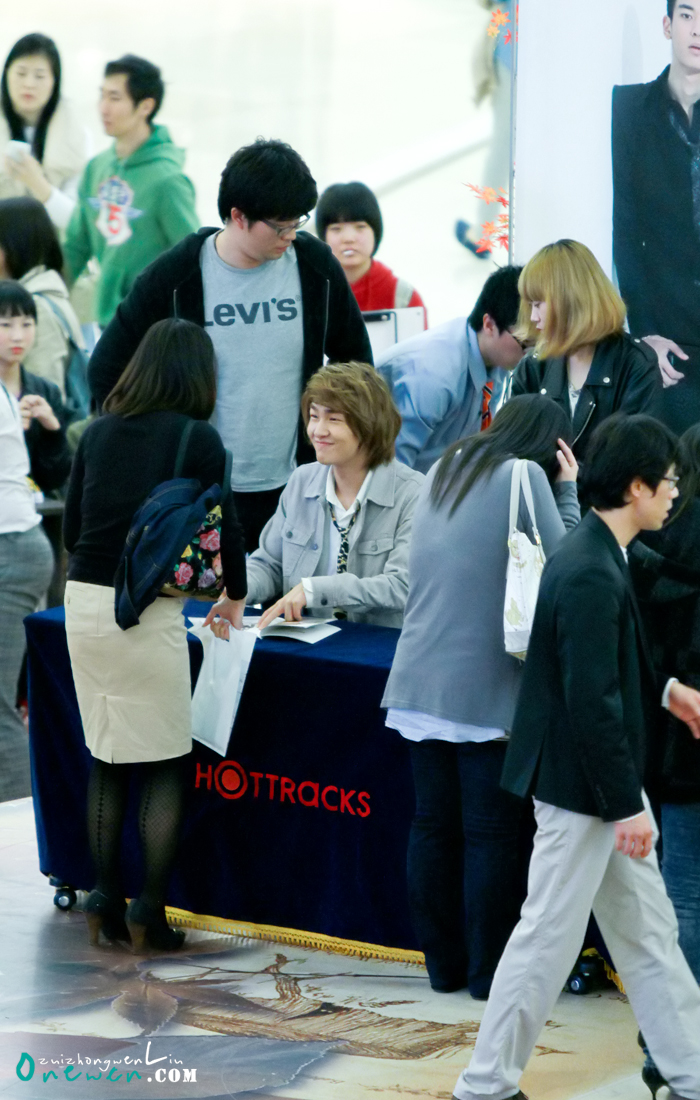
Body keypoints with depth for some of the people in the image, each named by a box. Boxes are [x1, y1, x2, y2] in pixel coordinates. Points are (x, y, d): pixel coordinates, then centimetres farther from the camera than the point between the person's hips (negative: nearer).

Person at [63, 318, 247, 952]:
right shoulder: (197, 439, -4)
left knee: (106, 760, 14)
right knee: (165, 767, 4)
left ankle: (106, 906, 16)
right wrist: (236, 597, 20)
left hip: (84, 601, 5)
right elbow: (224, 528, 3)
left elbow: (72, 528, 13)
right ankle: (150, 916, 2)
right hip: (147, 611, -5)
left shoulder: (98, 432, 10)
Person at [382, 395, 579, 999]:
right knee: (491, 834, 0)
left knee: (433, 824, 9)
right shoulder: (524, 476, -8)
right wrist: (568, 494, 4)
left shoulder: (445, 471, 15)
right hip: (487, 690, -7)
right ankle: (489, 970, 4)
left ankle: (444, 963, 16)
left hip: (421, 683, 7)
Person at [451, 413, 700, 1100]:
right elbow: (591, 701, -25)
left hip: (605, 783, 10)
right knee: (549, 938, 1)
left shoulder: (599, 556, 7)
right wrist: (626, 805, -21)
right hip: (581, 787, -10)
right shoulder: (591, 574, -24)